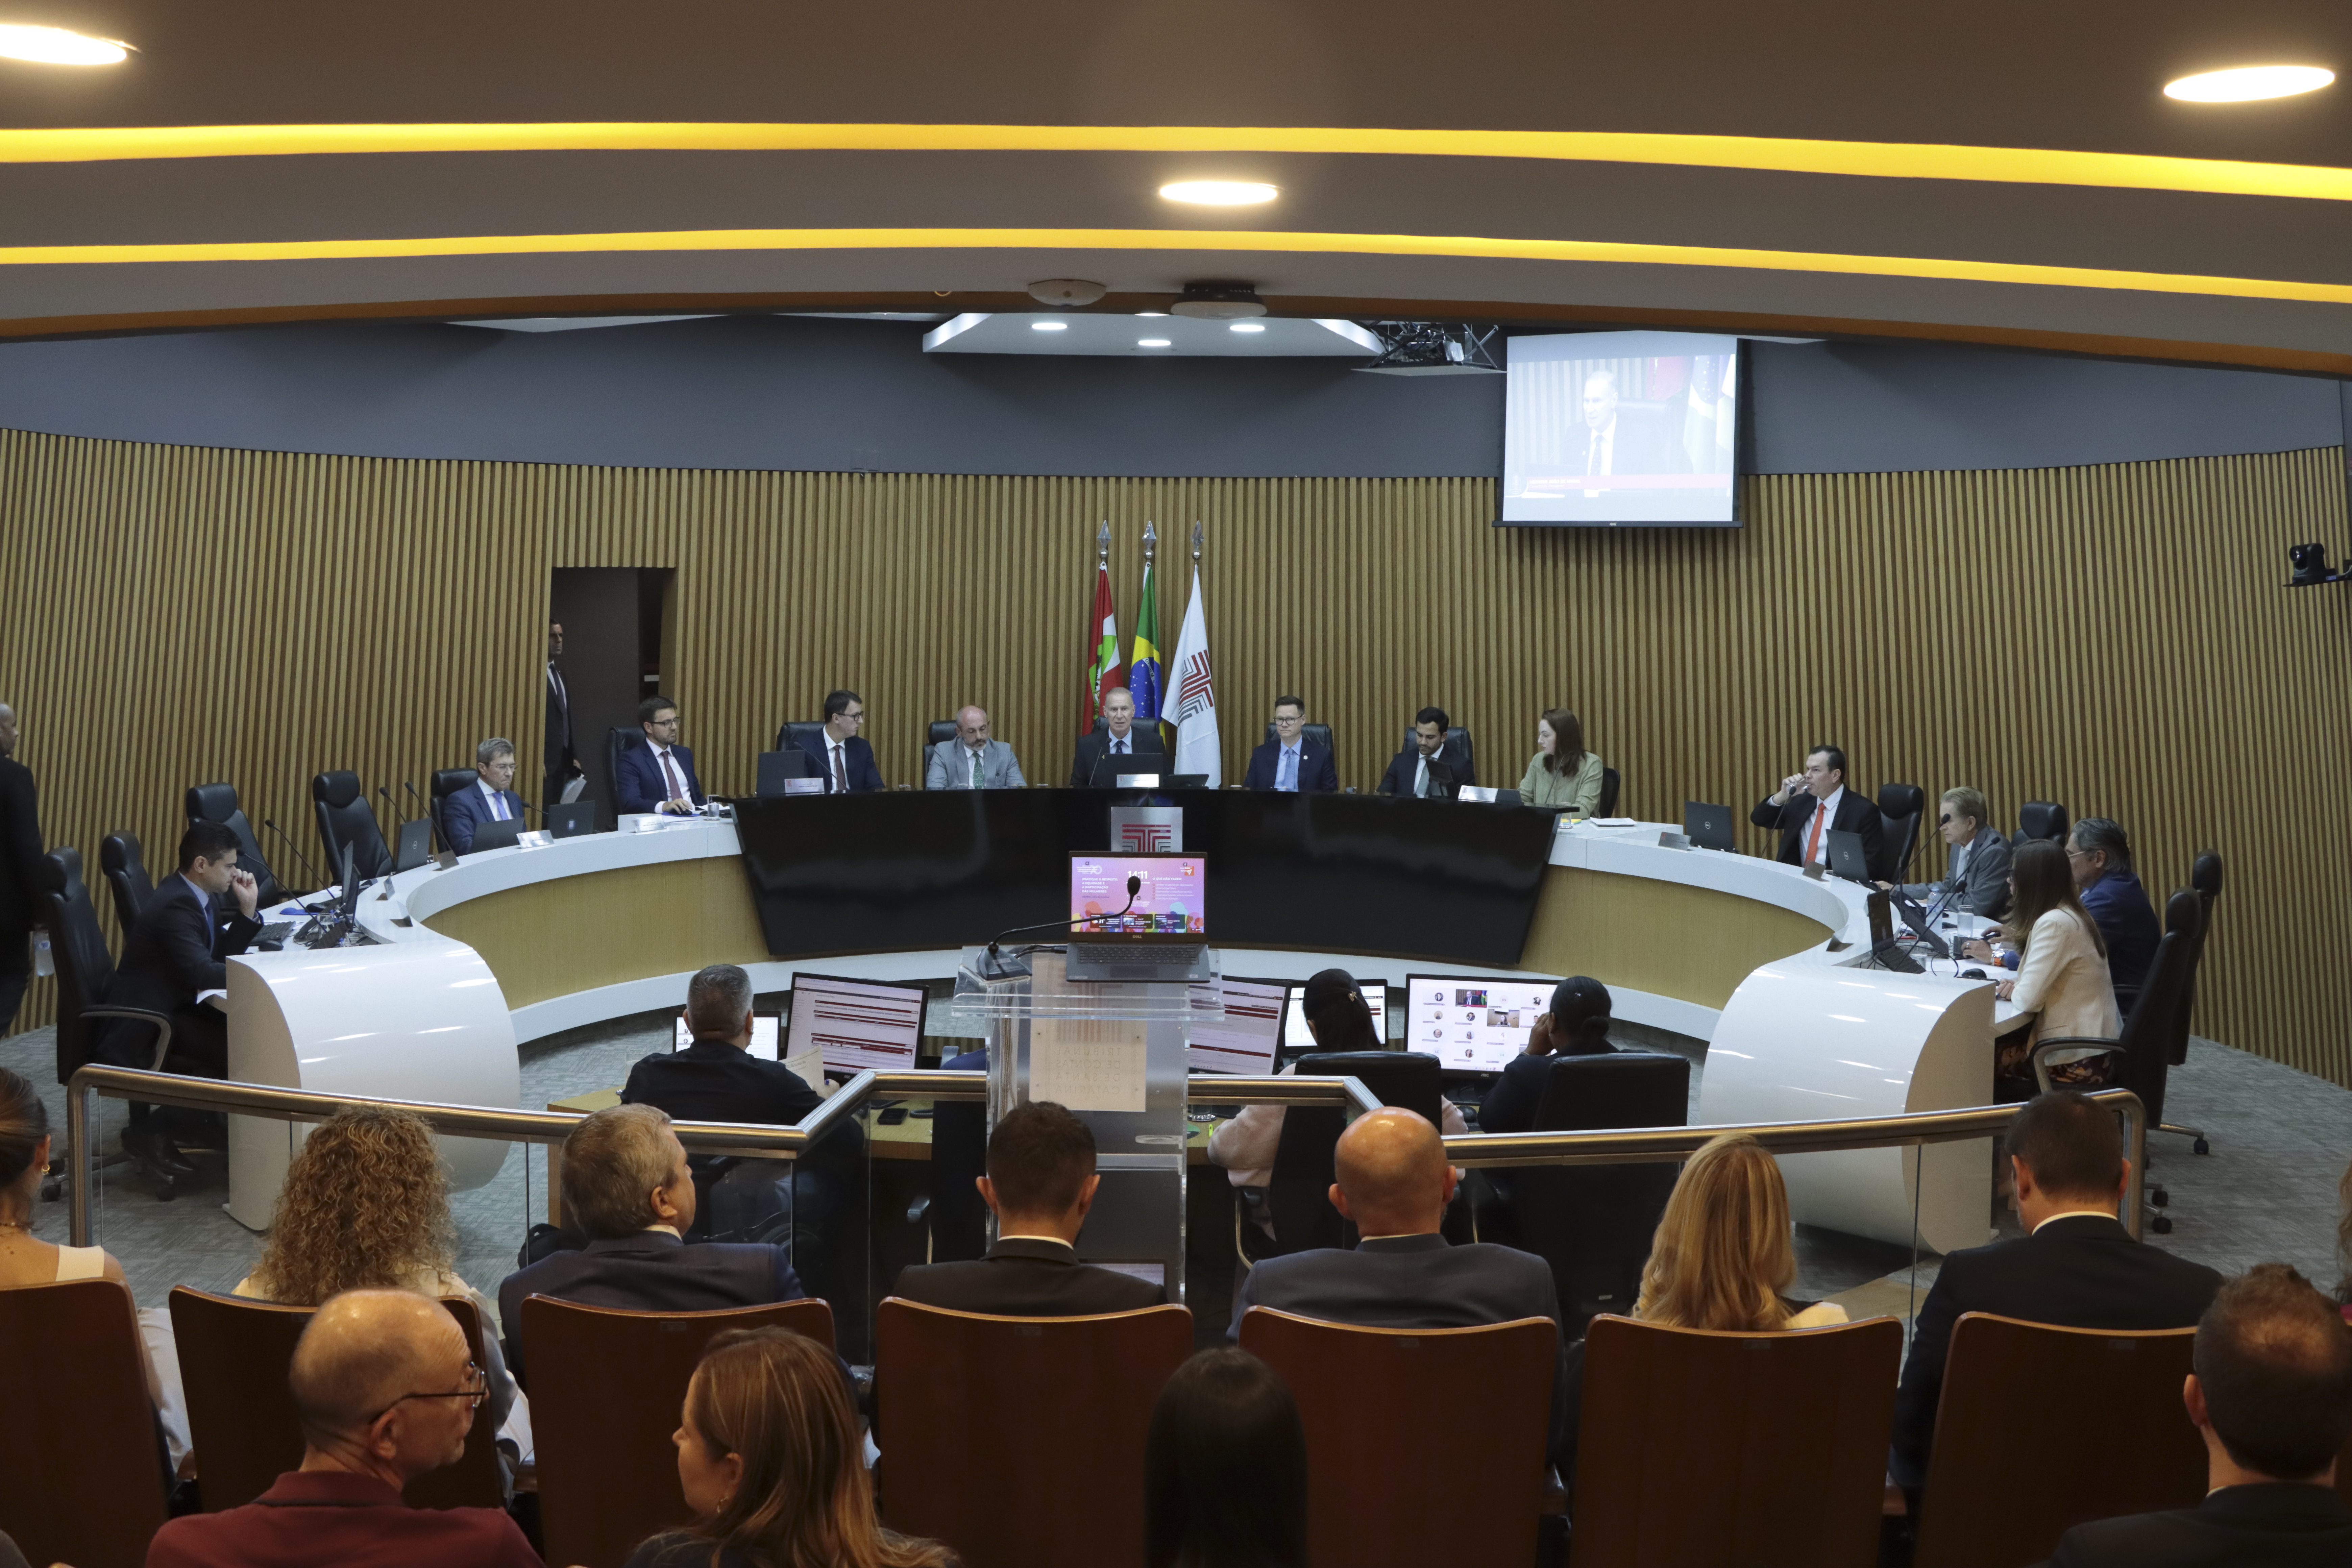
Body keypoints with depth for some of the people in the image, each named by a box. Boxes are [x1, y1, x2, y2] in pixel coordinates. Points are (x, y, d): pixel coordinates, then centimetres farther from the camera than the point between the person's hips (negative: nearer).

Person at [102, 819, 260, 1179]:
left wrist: (247, 910, -2)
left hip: (174, 1008, 10)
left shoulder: (199, 896, 6)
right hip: (140, 1030, -9)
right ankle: (149, 1133, -6)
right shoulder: (175, 906, -23)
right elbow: (203, 973, -31)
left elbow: (223, 955, 10)